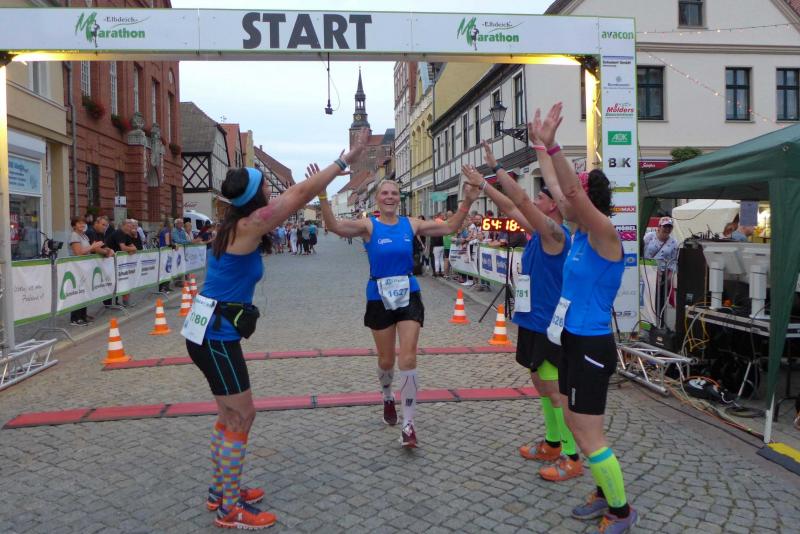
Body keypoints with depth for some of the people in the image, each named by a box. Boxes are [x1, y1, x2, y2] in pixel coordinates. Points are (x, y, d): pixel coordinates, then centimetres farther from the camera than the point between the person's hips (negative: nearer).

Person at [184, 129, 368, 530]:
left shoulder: (238, 224, 9)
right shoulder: (249, 225, -15)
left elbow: (293, 197, 23)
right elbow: (300, 195, -14)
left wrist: (318, 181, 28)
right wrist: (344, 161, -8)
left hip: (212, 330, 10)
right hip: (215, 335, -10)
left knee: (230, 414, 19)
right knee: (241, 417, -1)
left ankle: (220, 491, 33)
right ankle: (230, 511, 11)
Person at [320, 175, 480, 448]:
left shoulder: (411, 224, 1)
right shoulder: (369, 226, -7)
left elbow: (448, 228, 5)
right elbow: (334, 226, -23)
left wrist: (466, 203, -7)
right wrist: (323, 197, -37)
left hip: (408, 295, 1)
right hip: (380, 298, -1)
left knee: (408, 359, -6)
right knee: (386, 360, 13)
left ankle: (408, 425, 0)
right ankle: (387, 398, 47)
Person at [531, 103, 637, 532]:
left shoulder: (605, 236, -18)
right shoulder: (581, 234, 5)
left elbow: (576, 192, -33)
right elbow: (567, 191, 14)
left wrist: (551, 144, -37)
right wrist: (543, 146, 14)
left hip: (591, 347, -9)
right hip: (574, 341, 9)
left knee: (589, 436, -1)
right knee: (574, 424, 18)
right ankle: (605, 494, 35)